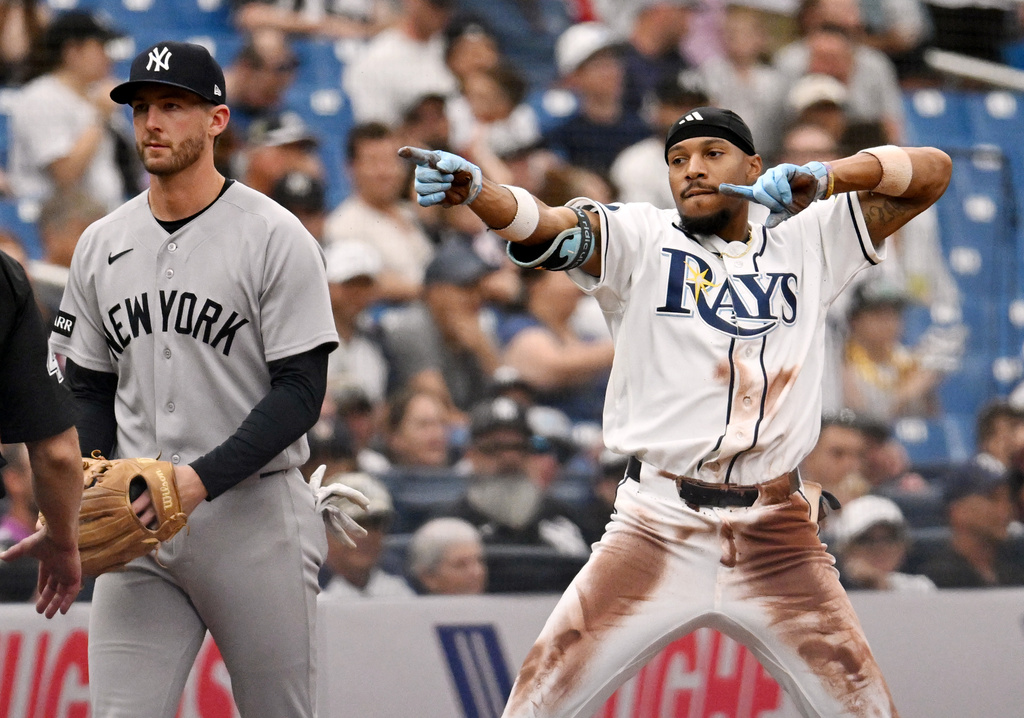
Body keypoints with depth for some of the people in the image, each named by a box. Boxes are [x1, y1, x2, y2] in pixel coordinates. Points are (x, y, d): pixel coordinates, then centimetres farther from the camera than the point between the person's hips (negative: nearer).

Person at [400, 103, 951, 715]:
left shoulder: (806, 241, 13)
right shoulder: (640, 240, 6)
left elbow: (932, 171, 13)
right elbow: (547, 226, -12)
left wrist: (823, 179, -4)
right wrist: (472, 189, -33)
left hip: (779, 543, 2)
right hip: (656, 532, -2)